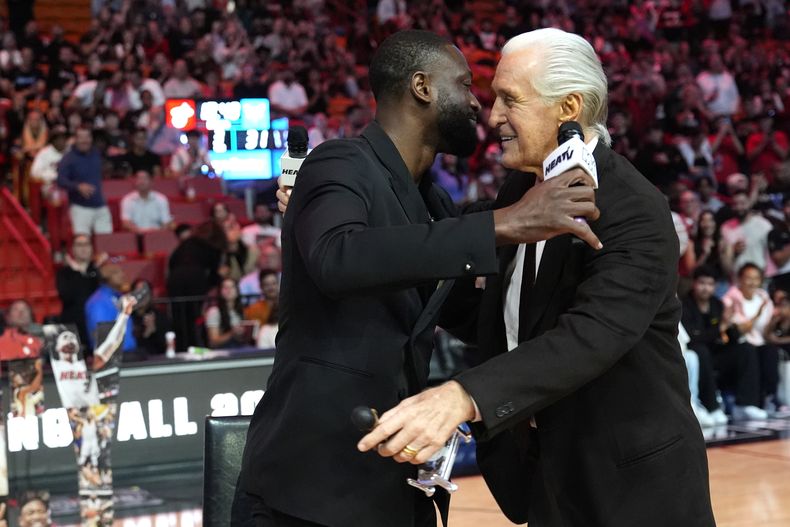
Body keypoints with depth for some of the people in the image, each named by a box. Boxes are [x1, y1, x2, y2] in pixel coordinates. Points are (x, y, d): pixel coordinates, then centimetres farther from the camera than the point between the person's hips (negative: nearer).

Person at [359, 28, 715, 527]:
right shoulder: (519, 191, 4)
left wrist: (462, 397, -48)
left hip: (632, 481, -7)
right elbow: (493, 321, 13)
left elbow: (593, 335, -35)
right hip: (549, 470, 7)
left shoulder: (635, 211, -21)